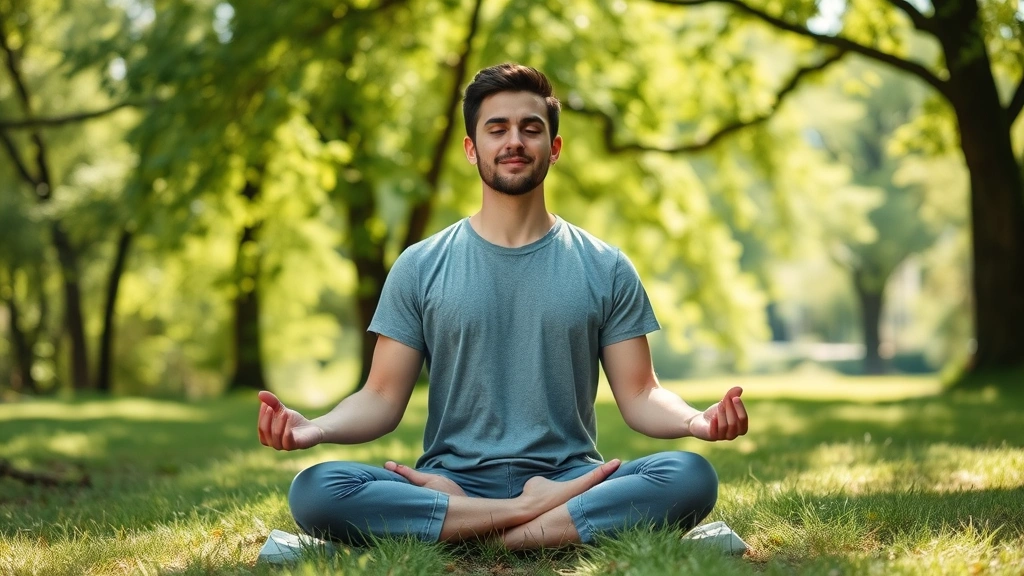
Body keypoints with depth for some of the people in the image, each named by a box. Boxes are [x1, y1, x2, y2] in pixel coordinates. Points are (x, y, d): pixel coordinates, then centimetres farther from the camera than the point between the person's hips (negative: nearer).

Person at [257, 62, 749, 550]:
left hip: (571, 478, 0)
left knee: (691, 477, -30)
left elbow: (639, 396, 5)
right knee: (313, 491, -29)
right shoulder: (419, 268, 8)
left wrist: (696, 420, -18)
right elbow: (382, 399, 5)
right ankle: (541, 513, -24)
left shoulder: (606, 270, 9)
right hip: (450, 482, 0)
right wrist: (316, 428, -17)